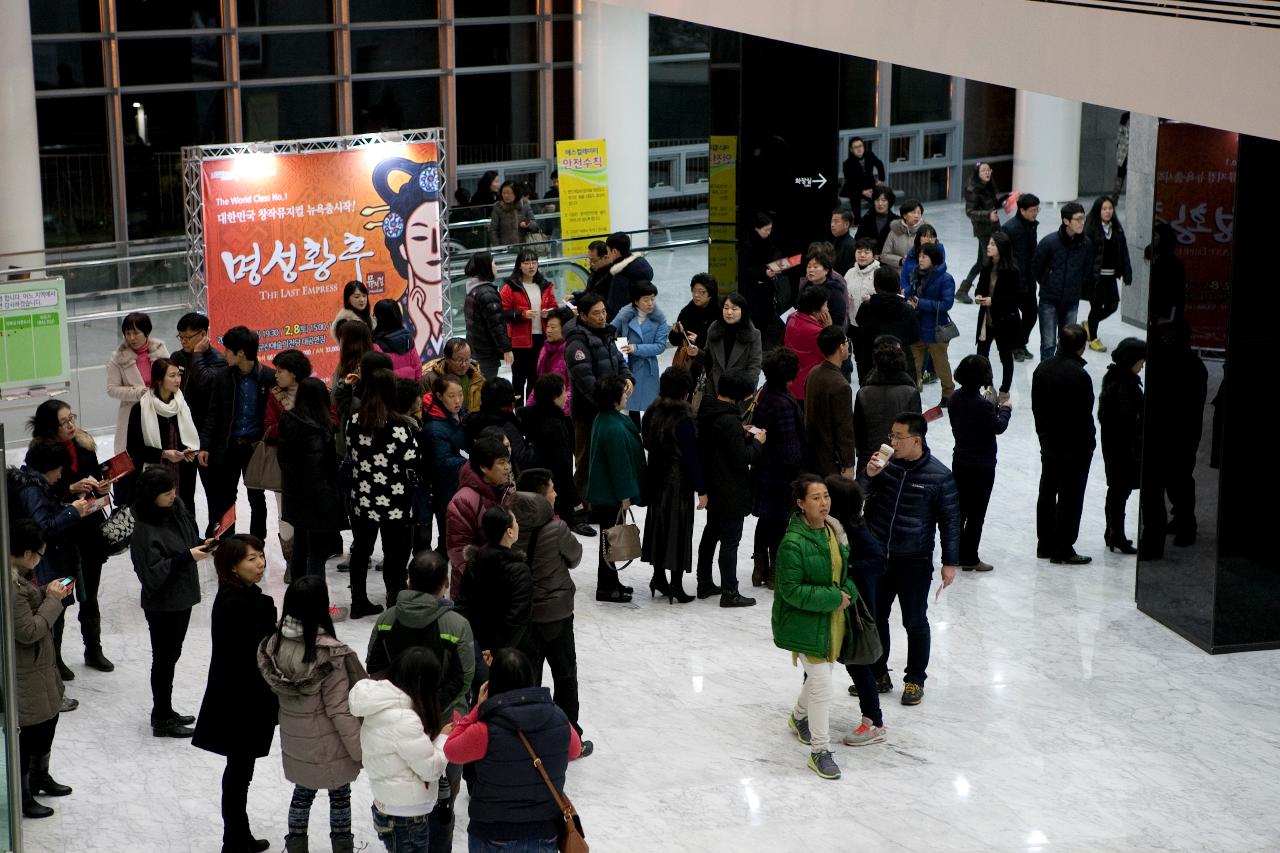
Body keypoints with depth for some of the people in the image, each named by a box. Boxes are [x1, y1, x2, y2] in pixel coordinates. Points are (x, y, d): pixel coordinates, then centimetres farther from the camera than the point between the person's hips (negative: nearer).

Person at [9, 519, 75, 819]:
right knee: (30, 730, 3)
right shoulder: (10, 585, -30)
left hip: (38, 665, 10)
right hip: (24, 673, -10)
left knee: (48, 718, 24)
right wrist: (53, 601, -17)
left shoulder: (16, 575, 1)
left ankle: (39, 777, 43)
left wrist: (45, 592, 2)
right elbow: (28, 631, -27)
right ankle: (22, 797, 17)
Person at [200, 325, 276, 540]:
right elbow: (213, 415, 3)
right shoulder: (223, 378, 0)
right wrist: (205, 446, -4)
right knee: (224, 498, 4)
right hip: (228, 447, 2)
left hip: (256, 447, -1)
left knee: (257, 499, 11)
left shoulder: (269, 377, -8)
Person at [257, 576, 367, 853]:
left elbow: (277, 690, 1)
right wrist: (360, 749, -12)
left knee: (302, 793, 23)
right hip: (329, 746, -5)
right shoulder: (329, 654, -28)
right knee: (339, 796, 17)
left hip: (295, 742, 5)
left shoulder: (275, 644, -12)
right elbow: (339, 709, -22)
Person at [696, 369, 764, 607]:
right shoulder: (729, 421, -26)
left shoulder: (706, 413, 2)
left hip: (712, 488, 9)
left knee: (711, 533, 21)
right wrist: (757, 442, -8)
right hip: (731, 493, -9)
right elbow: (742, 458, -24)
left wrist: (742, 434, 9)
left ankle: (704, 584, 30)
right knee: (730, 540, -1)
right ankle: (729, 593, 4)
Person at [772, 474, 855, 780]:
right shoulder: (793, 543, -23)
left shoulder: (835, 531, 1)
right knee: (822, 685, -7)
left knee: (818, 674, 24)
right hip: (806, 624, -7)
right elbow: (791, 590, -22)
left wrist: (848, 592, -4)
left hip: (833, 620, 8)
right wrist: (833, 598, -22)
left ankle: (799, 717, 51)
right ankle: (820, 751, 4)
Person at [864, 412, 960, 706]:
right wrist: (869, 476, -16)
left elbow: (950, 520, -5)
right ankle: (878, 674, 30)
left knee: (915, 622, 8)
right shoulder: (885, 463, -2)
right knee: (874, 618, 13)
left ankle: (915, 681, 22)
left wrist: (950, 563, -6)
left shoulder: (939, 476, -12)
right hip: (876, 557, 4)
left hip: (914, 562, -4)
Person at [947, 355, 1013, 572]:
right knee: (976, 513, 5)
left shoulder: (955, 399, -4)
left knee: (959, 508, 18)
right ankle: (970, 559, 12)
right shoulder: (982, 405, -26)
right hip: (981, 466, -7)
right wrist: (1005, 408, 5)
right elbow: (998, 427, -12)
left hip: (960, 462, 7)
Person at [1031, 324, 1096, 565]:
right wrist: (1088, 444, -7)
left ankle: (1045, 544, 24)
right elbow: (1084, 416, -19)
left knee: (1047, 493, 16)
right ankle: (1062, 550, 5)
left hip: (1048, 443, 7)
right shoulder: (1079, 376, -22)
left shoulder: (1042, 369, 1)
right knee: (1070, 497, 1)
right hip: (1074, 447, -7)